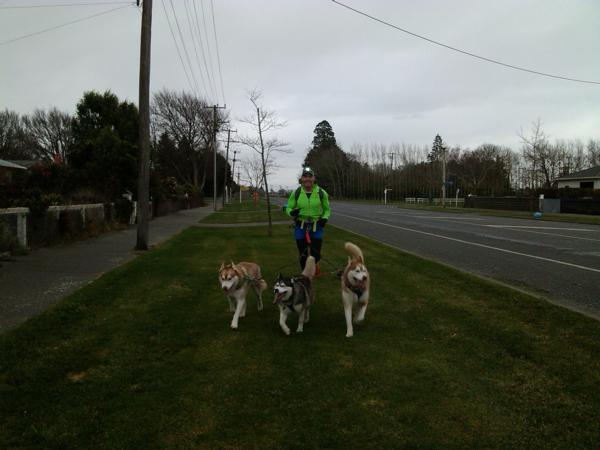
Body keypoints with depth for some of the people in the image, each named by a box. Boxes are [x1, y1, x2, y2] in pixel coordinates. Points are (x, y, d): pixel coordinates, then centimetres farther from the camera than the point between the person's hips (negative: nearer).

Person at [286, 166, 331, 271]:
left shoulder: (321, 193, -5)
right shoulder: (296, 193, -6)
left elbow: (327, 209, 9)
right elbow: (288, 208, 4)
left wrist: (325, 218, -11)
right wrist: (292, 212, -19)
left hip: (316, 227, 0)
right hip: (300, 227, 0)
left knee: (316, 254, 3)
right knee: (303, 255, 7)